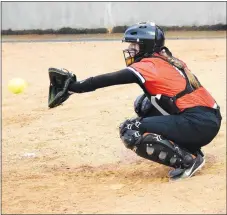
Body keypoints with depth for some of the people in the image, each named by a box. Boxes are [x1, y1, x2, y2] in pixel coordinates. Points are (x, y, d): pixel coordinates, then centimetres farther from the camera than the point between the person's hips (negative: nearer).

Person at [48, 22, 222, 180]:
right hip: (208, 121, 9)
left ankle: (188, 160, -10)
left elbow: (107, 80, -10)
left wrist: (71, 87, -8)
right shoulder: (167, 61, 18)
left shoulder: (149, 66, -7)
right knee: (143, 104, 23)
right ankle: (191, 150, 16)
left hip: (199, 124, -9)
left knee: (130, 132, -12)